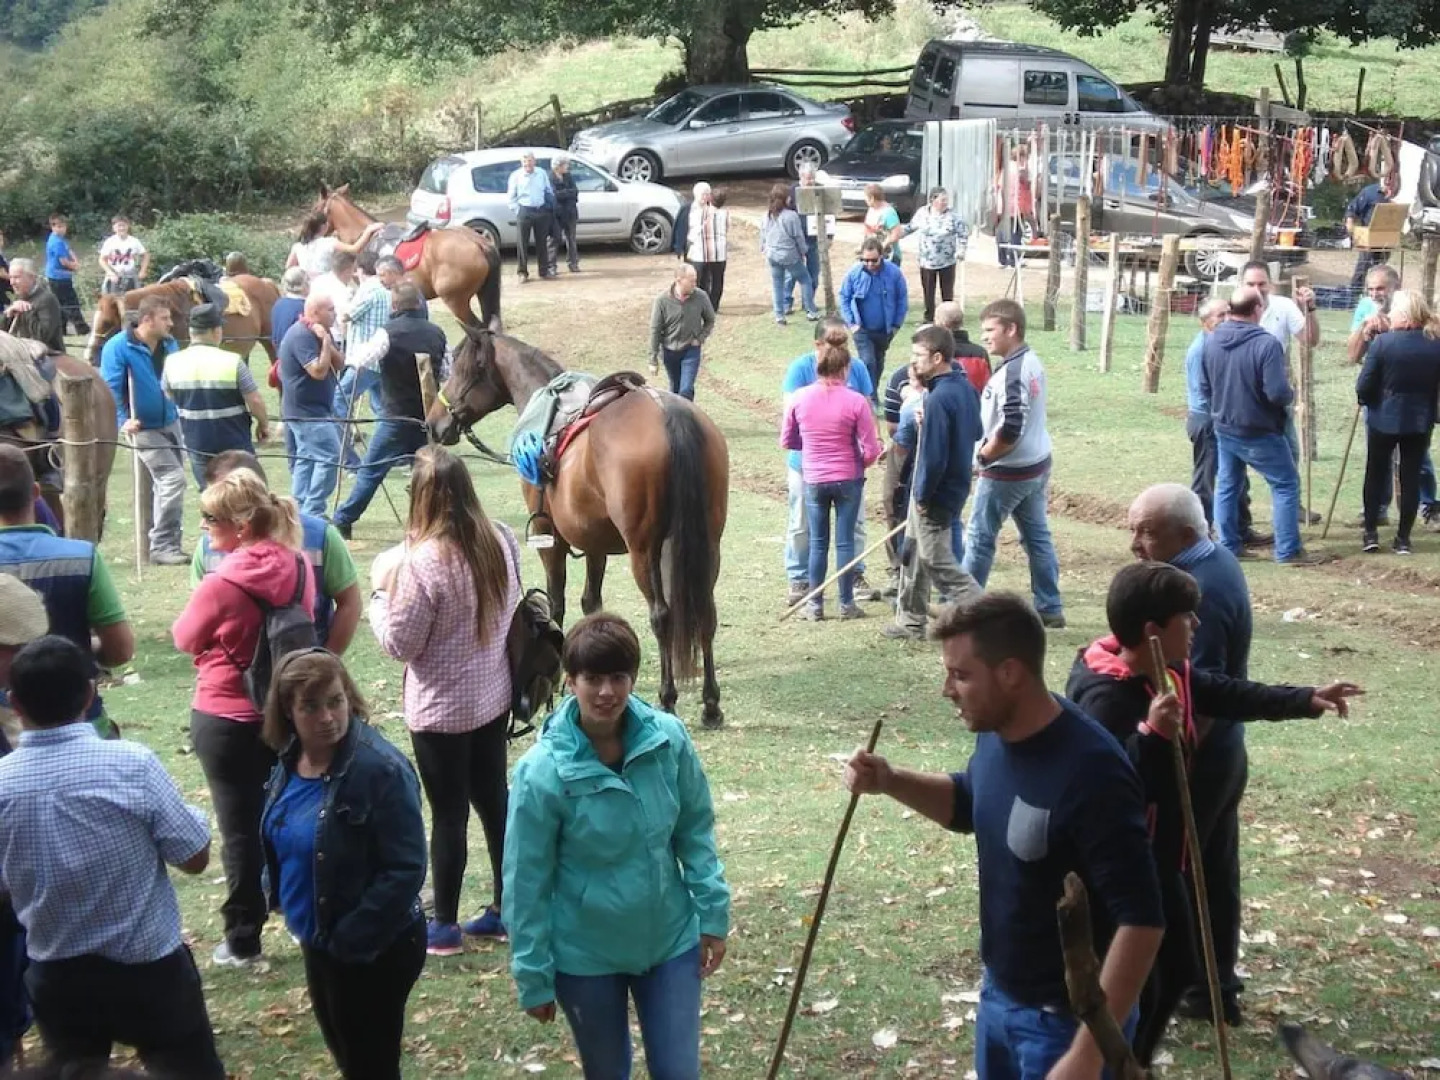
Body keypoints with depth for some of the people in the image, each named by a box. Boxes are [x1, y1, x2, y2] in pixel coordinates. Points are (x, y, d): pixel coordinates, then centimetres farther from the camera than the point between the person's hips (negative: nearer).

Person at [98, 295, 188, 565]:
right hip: (144, 428, -7)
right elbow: (110, 389, -15)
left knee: (167, 484, 14)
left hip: (171, 423, 7)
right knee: (172, 478, -17)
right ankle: (162, 545, -11)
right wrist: (123, 421, -23)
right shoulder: (118, 347, -14)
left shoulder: (170, 345, 4)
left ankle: (169, 544, 25)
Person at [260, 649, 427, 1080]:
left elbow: (405, 872, -25)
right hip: (317, 941, 7)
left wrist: (349, 940, -22)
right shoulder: (291, 759, -1)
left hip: (374, 951, -7)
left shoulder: (381, 769, -25)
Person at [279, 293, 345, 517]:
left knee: (306, 458, 12)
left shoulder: (319, 332, 11)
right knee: (329, 457, -14)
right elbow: (318, 371, -26)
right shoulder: (301, 336, -19)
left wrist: (328, 344, -9)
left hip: (314, 410, 11)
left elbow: (339, 364, 7)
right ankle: (313, 513, -13)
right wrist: (325, 342, -19)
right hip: (309, 412, -11)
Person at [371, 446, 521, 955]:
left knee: (448, 814, 5)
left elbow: (399, 642, -16)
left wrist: (382, 594, -2)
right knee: (494, 800, 18)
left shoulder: (424, 561, -24)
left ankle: (444, 926, 18)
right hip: (494, 695, 6)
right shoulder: (502, 541, -4)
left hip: (442, 708, -6)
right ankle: (506, 909, 29)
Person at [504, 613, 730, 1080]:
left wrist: (713, 913, 1)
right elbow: (527, 882, -12)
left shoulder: (669, 739, -14)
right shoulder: (542, 771, -21)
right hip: (586, 956, -2)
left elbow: (695, 832, 1)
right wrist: (534, 977, -7)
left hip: (670, 940, 2)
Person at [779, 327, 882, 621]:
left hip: (813, 480, 2)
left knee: (818, 543, 13)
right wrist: (859, 463, 9)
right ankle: (847, 604, 14)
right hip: (849, 479, -2)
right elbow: (871, 450, -12)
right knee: (845, 542, 8)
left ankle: (815, 605, 16)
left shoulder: (798, 398, -8)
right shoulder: (856, 401, -15)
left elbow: (786, 440, 3)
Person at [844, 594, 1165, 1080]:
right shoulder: (999, 737, -4)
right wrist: (890, 781, -3)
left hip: (1066, 1021, -8)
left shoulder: (1091, 774, -29)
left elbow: (1141, 921, -29)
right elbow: (970, 805, 17)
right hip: (999, 996, 8)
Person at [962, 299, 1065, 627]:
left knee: (979, 538, 2)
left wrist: (982, 456, -14)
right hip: (1037, 465, 9)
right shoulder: (1032, 363, 7)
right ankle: (1050, 608, 18)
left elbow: (1009, 431, -28)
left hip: (1008, 472, -9)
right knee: (1038, 536, 13)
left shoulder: (1011, 373, -23)